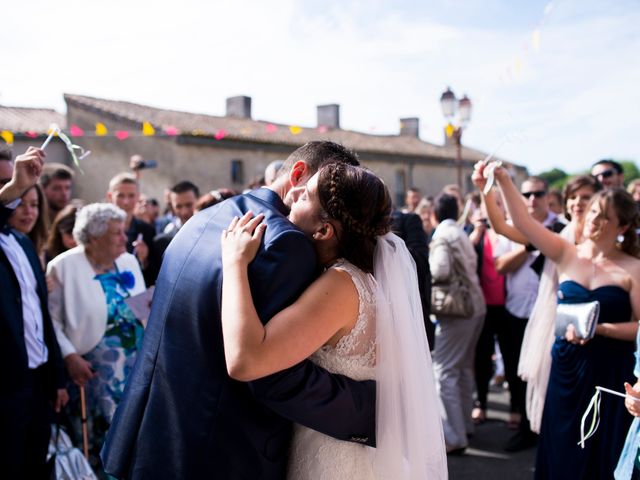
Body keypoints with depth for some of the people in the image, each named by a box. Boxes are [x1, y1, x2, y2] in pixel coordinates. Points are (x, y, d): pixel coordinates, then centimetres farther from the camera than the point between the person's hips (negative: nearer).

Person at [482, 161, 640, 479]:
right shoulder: (567, 255, 3)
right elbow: (522, 222, -7)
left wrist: (601, 328, -20)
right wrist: (503, 181, -16)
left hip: (611, 371, -2)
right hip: (566, 367, 2)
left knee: (604, 454, 5)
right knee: (562, 451, 10)